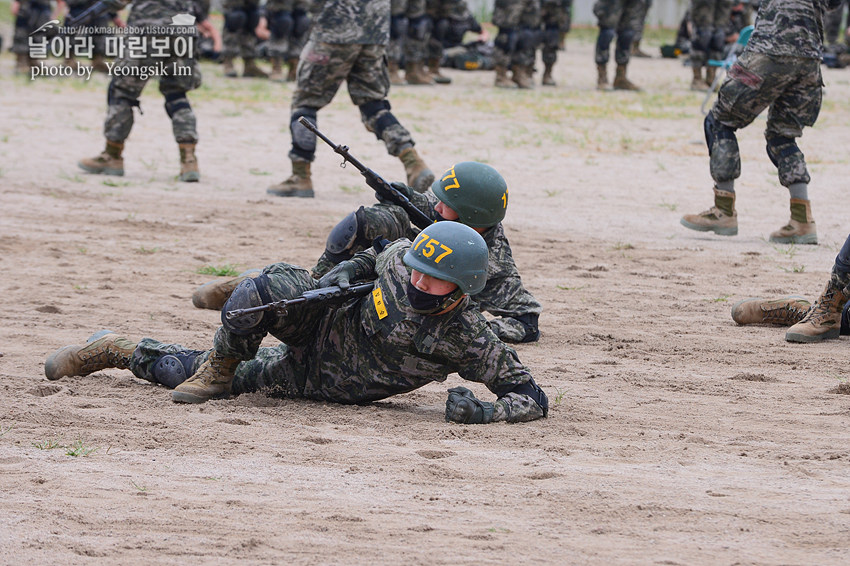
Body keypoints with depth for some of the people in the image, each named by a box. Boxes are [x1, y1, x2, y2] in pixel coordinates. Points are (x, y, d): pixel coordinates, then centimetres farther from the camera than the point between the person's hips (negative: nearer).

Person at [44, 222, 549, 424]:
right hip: (318, 334, 1)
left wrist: (484, 412, -43)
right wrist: (343, 274, -14)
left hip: (329, 388, -1)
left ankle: (123, 352, 27)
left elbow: (533, 397, -24)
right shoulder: (401, 260, -20)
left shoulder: (470, 341, -28)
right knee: (277, 283, -27)